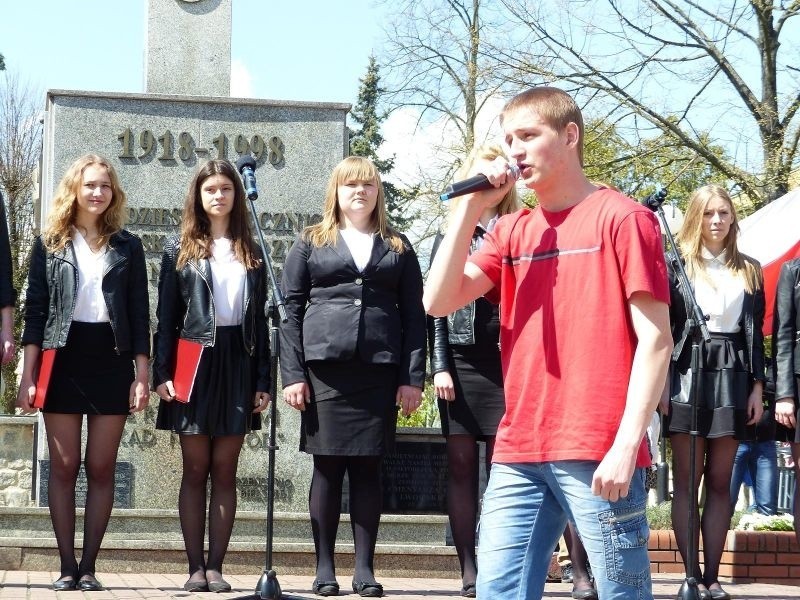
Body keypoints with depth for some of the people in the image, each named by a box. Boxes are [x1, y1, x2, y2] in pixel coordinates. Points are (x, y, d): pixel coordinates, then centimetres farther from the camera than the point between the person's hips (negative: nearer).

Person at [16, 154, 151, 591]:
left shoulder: (127, 246, 8)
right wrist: (28, 374, -4)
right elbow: (35, 310, 3)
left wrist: (142, 374, -1)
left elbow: (139, 314, 7)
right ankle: (67, 567, 3)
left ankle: (89, 567, 4)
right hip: (62, 360, -1)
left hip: (112, 362, 1)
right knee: (64, 467, -1)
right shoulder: (50, 243, 6)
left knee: (101, 469, 1)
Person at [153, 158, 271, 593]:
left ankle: (215, 567, 1)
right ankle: (195, 568, 1)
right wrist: (162, 373, -7)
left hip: (237, 362, 2)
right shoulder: (179, 250, 7)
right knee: (195, 468, 0)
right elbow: (166, 316, 3)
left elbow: (259, 320, 11)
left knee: (225, 470, 1)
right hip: (194, 360, -2)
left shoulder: (250, 254, 12)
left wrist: (263, 380, 3)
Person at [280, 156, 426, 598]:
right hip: (325, 366, -1)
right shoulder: (310, 243, 10)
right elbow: (290, 310, 5)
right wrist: (292, 374, -5)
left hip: (380, 368, 1)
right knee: (327, 466, 1)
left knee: (367, 466, 2)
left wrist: (413, 377, -1)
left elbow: (414, 315, 9)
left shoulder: (397, 247, 14)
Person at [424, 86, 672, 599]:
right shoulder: (513, 230, 16)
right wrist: (472, 207, 2)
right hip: (519, 453, 6)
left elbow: (655, 338, -7)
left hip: (599, 453, -6)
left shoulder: (620, 217, -2)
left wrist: (626, 445, -15)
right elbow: (439, 301, 7)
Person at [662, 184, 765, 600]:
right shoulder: (676, 265, 6)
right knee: (687, 481, -3)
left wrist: (757, 386, 2)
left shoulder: (748, 271, 14)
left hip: (731, 375, 2)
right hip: (687, 373, -2)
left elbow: (755, 332, 11)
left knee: (720, 482, 1)